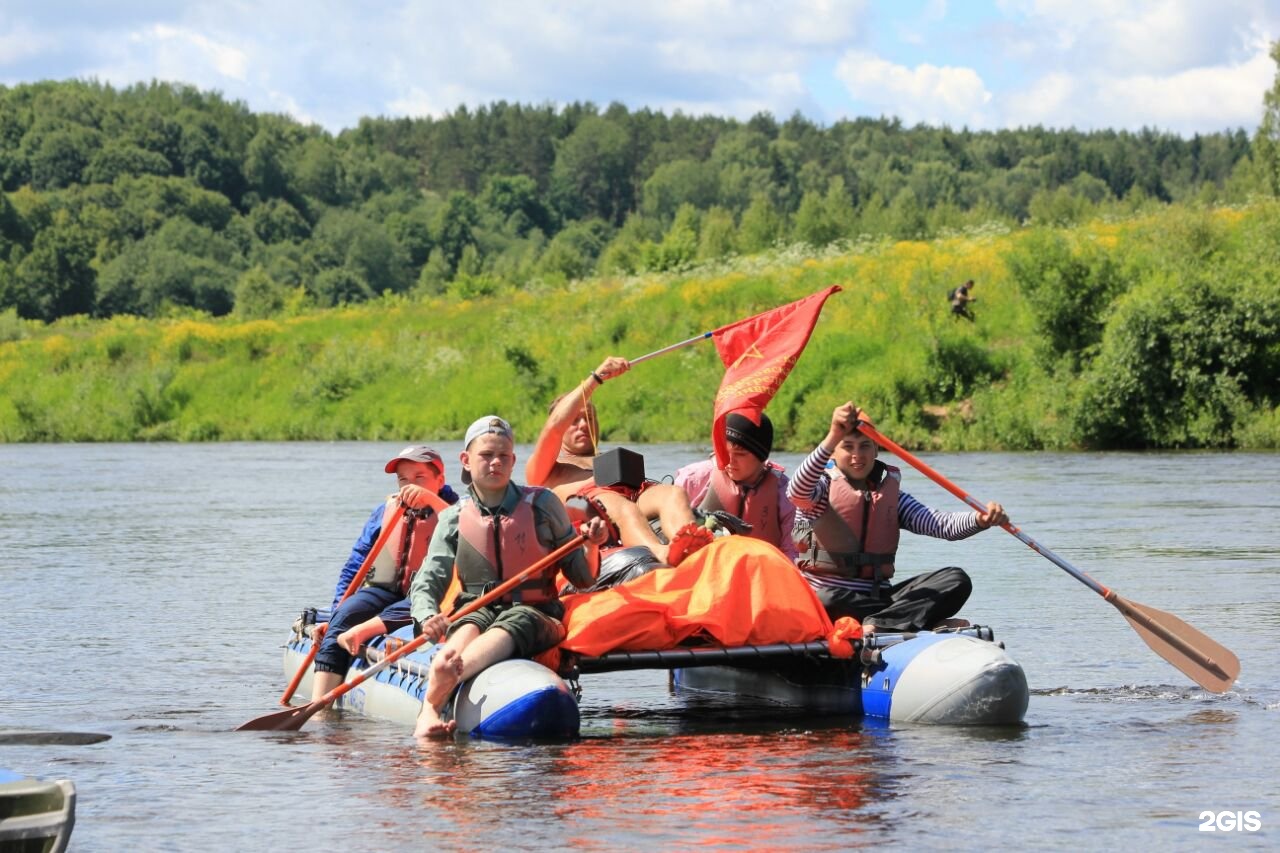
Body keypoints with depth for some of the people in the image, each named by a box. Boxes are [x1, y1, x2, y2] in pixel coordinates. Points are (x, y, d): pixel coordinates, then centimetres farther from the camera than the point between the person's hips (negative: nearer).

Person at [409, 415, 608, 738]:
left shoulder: (542, 504, 5)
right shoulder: (454, 519, 8)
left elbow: (580, 578, 8)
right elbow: (427, 581, 3)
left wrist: (589, 547, -14)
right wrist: (427, 617, -20)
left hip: (536, 615, -1)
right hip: (477, 611, 2)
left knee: (515, 623, -38)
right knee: (469, 628, -36)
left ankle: (439, 684, -69)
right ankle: (429, 711, -63)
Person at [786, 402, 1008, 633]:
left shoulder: (890, 494, 16)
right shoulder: (825, 486, 3)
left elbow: (940, 524, 2)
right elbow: (797, 492, -22)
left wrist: (980, 520, -20)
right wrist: (833, 437, -34)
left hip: (878, 597, 5)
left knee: (955, 580, -15)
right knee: (829, 599, -41)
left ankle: (876, 627, -34)